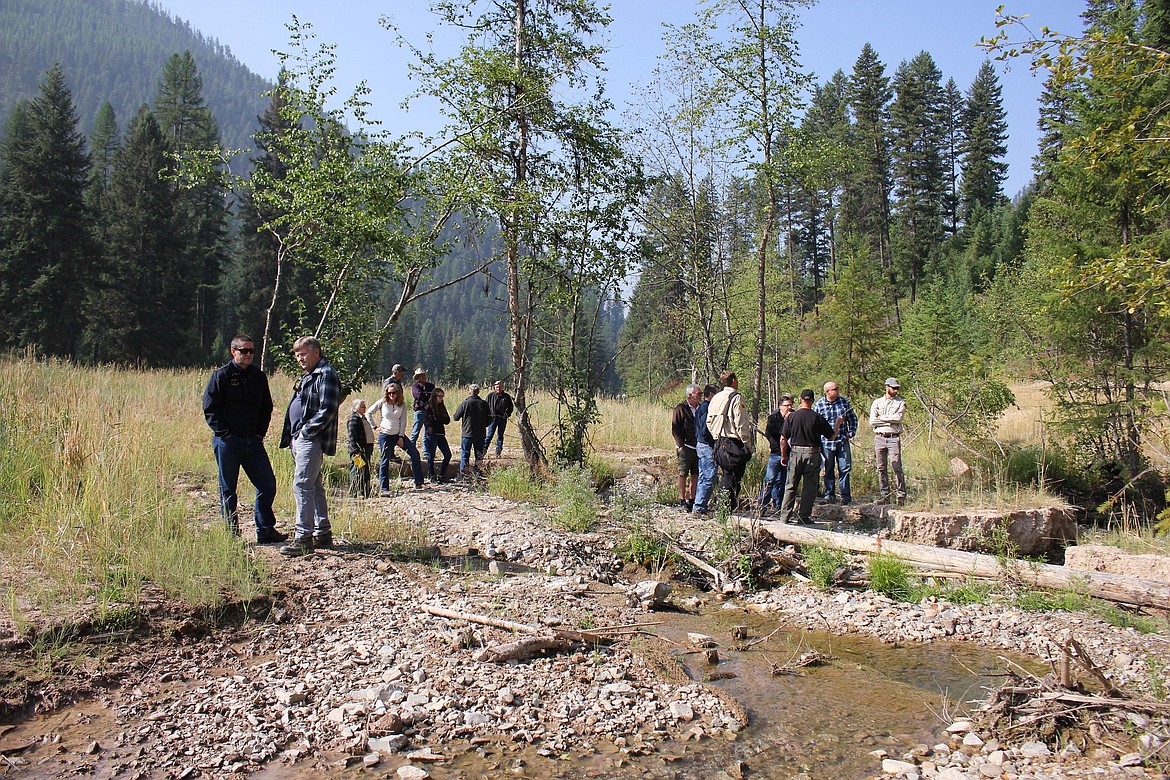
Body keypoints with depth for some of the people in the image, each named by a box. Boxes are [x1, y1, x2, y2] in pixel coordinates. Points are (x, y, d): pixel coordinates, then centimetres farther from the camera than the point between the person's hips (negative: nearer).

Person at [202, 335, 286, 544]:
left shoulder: (259, 376, 11)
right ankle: (231, 533, 14)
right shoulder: (221, 375, -4)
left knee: (267, 484, 3)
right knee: (228, 490, 4)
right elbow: (210, 408, -7)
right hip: (228, 442, -5)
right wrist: (223, 433, -12)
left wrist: (261, 432, 8)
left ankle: (265, 531, 13)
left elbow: (267, 407, 19)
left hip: (253, 441, 5)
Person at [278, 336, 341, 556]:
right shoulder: (308, 376, 22)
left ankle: (303, 538, -11)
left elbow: (327, 410, -20)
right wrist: (292, 436, 14)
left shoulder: (325, 375, -11)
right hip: (301, 439, 10)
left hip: (311, 440, -10)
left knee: (302, 485, -13)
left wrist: (306, 431, -17)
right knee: (315, 487, 13)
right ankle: (323, 533, 20)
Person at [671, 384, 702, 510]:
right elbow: (675, 429, -7)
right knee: (683, 474, -1)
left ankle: (692, 500, 17)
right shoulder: (680, 409, -6)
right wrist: (680, 445, -13)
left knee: (695, 475, 8)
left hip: (699, 447, 6)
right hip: (685, 448, -6)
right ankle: (682, 500, 6)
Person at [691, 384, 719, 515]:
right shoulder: (707, 408, -16)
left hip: (700, 445, 11)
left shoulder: (700, 408, 15)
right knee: (709, 479, -8)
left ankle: (699, 506, 20)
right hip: (708, 447, -11)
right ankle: (699, 507, -8)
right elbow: (706, 430, -22)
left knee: (702, 477, 15)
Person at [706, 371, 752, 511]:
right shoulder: (736, 398, -12)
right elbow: (741, 424, -15)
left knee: (727, 475, 18)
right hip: (734, 443, -7)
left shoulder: (715, 398, 11)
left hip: (719, 442, 8)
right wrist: (748, 445, -10)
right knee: (733, 479, 0)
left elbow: (709, 422, 15)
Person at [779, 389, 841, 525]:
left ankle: (785, 515, 10)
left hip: (795, 452, 2)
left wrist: (783, 456, 11)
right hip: (812, 454, -2)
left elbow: (783, 439, -1)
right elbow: (832, 437, 1)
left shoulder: (791, 416, -1)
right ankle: (804, 516, 4)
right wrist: (838, 423, 18)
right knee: (809, 487, 6)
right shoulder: (817, 418, -6)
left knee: (790, 486, 10)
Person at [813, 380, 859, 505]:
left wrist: (851, 432, 4)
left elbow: (852, 418, 15)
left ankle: (845, 495, 8)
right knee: (828, 470, 6)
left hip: (843, 441, 2)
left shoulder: (844, 401, 5)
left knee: (845, 468, 0)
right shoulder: (819, 405, -2)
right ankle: (829, 495, 15)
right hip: (827, 442, -1)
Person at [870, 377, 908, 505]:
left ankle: (901, 495, -2)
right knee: (881, 468, 4)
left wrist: (881, 418, -3)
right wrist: (890, 421, -5)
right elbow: (872, 422, 0)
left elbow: (898, 418, -9)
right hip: (879, 438, 2)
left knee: (897, 467, -7)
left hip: (894, 438, -2)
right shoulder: (877, 402, 11)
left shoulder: (901, 402, 8)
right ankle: (885, 496, 10)